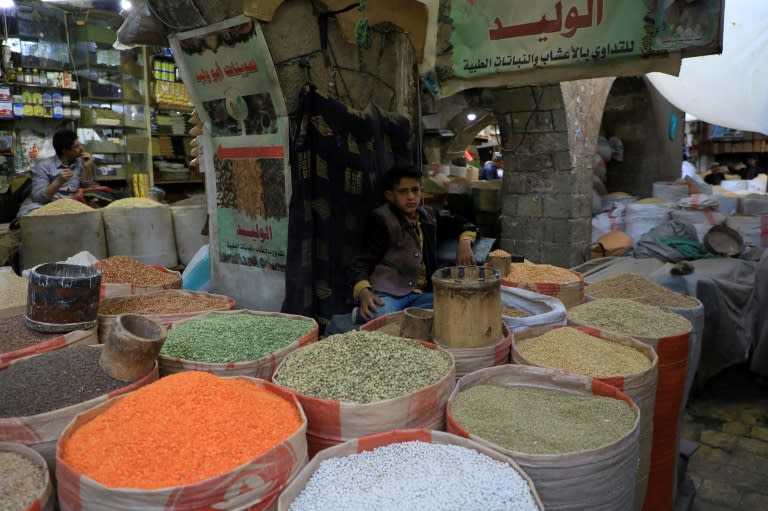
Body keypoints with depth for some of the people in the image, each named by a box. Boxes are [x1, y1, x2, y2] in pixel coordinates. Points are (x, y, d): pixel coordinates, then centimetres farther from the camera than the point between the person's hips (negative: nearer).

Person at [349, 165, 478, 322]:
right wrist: (363, 292, -28)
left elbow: (464, 225, 35)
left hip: (421, 293, 7)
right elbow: (362, 263, -7)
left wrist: (464, 242, 10)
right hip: (388, 293, -6)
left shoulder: (427, 216, 20)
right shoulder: (382, 219, 1)